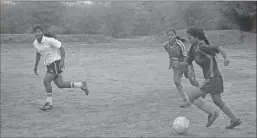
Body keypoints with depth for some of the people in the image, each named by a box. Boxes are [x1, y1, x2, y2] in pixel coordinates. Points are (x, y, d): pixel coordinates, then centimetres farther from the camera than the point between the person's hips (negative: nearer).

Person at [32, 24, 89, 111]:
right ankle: (81, 85, 24)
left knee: (46, 81, -17)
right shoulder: (35, 43, 4)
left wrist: (62, 61, -21)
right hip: (49, 65, 8)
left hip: (56, 63, -8)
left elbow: (61, 48, -13)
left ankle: (49, 103, -4)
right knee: (60, 85, 7)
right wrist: (35, 66, 18)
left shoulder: (49, 40, -18)